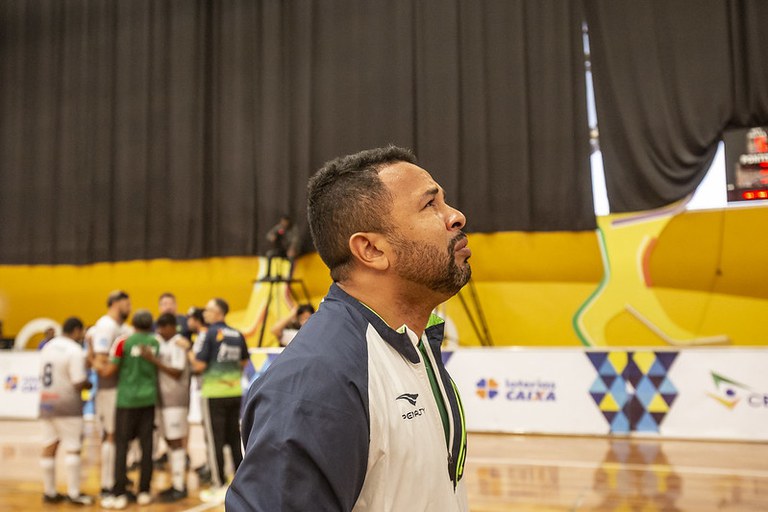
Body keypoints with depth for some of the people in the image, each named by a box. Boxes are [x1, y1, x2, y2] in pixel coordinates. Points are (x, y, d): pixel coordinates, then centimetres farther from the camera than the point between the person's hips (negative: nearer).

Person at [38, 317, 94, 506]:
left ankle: (49, 492, 17)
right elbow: (79, 384, -17)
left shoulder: (47, 347, 12)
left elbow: (43, 375, 14)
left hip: (46, 403, 8)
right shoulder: (75, 350, -13)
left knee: (49, 447, 10)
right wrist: (91, 384, 3)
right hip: (67, 405, -7)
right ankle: (73, 493, 2)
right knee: (73, 449, -1)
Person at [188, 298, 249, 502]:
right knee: (234, 437, 14)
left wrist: (189, 353, 2)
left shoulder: (211, 334, -11)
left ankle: (220, 487, 7)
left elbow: (199, 365, -14)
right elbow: (244, 361, 15)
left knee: (215, 439, 3)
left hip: (214, 393, -5)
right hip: (235, 392, 5)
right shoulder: (237, 334, 5)